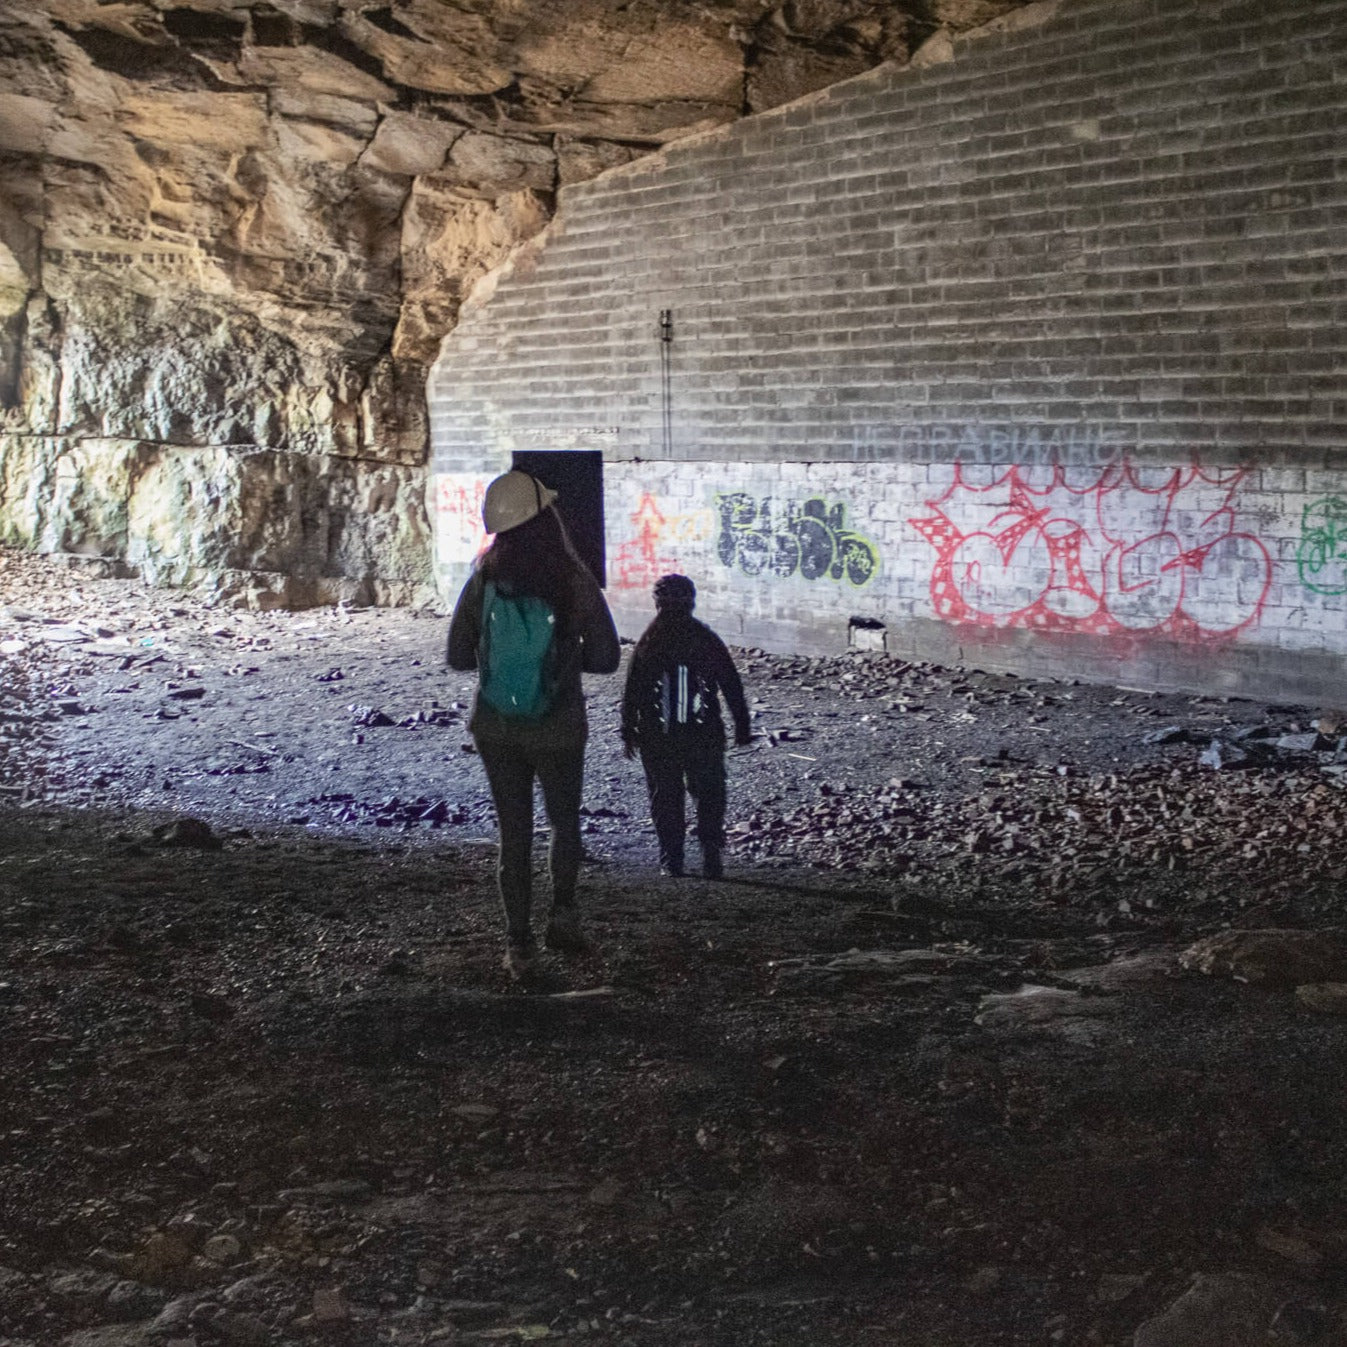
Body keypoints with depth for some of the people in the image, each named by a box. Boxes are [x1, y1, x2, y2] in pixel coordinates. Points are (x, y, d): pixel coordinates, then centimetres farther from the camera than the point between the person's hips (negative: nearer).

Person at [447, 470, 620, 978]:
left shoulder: (483, 582, -10)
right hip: (558, 730, -2)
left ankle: (519, 944, 13)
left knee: (513, 834, 13)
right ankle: (563, 909, 3)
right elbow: (606, 657, -9)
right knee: (565, 824, 21)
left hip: (496, 730, 2)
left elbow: (458, 657, -2)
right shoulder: (575, 582, -16)